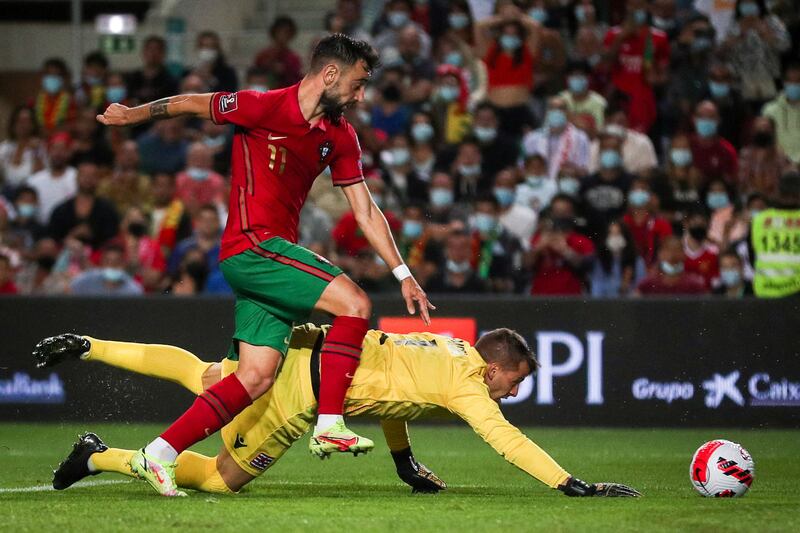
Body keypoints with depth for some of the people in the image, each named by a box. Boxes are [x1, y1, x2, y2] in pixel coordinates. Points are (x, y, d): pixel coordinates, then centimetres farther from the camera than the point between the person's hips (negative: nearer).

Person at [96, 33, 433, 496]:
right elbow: (193, 105, 3)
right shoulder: (264, 108, -10)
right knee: (355, 303, -19)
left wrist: (403, 274, 12)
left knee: (258, 378, -1)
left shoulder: (340, 137, 12)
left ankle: (159, 454, 2)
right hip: (252, 245, -8)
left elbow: (366, 211, 15)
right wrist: (132, 115, 10)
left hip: (275, 256, 8)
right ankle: (329, 426, -15)